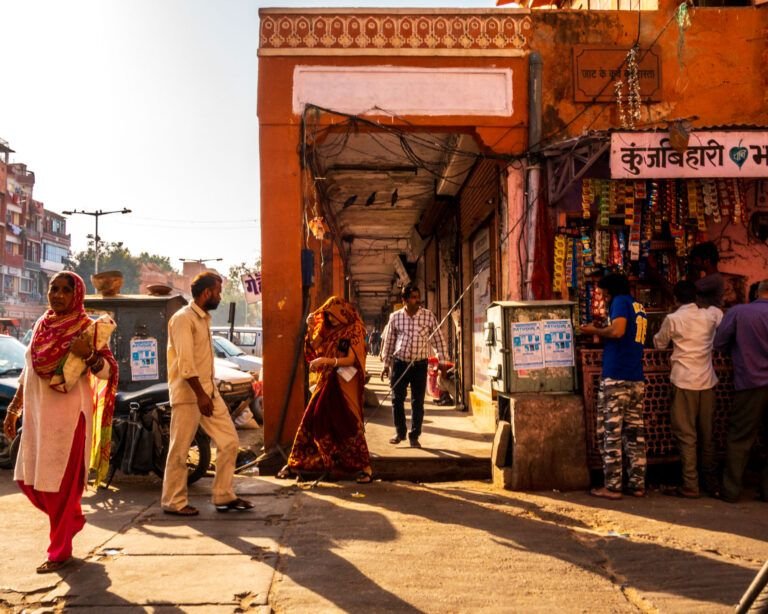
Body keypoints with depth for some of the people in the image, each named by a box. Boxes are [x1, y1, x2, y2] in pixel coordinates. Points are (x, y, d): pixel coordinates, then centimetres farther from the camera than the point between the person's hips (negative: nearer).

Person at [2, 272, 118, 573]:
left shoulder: (85, 328, -9)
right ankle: (73, 519, 35)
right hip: (38, 413, 7)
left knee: (62, 483, 0)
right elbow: (28, 370, 17)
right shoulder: (41, 325, 10)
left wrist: (87, 354, -33)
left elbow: (109, 371, -14)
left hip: (68, 415, -7)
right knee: (29, 479, 13)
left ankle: (60, 550, 14)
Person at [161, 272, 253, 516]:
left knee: (229, 441, 7)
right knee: (180, 450, 1)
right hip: (188, 394, -9)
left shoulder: (204, 318, 15)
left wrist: (208, 393, 17)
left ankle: (223, 496, 16)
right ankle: (173, 501, 13)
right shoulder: (183, 318, -13)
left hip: (209, 391, 9)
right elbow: (185, 363, -21)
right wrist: (200, 395, -23)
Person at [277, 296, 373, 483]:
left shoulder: (354, 330, -8)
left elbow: (352, 359, -16)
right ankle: (296, 463, 14)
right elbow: (315, 348, 14)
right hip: (327, 382, 7)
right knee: (311, 420, 6)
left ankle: (364, 467, 2)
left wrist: (326, 361, -25)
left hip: (346, 384, -6)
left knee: (348, 424, -7)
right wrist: (311, 328, 1)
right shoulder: (329, 329, 11)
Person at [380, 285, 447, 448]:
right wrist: (386, 364, 10)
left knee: (418, 402, 4)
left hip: (420, 364, -1)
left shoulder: (429, 316, -2)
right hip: (400, 363, 1)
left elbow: (438, 339, 3)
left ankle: (414, 436, 14)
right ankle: (400, 432, 24)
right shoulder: (395, 317, 0)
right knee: (397, 399, 6)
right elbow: (389, 341, 9)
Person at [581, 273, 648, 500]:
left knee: (610, 432, -4)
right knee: (635, 432, 9)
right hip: (637, 378, 8)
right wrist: (601, 333, 21)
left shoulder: (620, 301, -4)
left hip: (616, 377, -8)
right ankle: (637, 484, 12)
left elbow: (617, 331, -19)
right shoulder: (639, 307, 20)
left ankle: (612, 487, -2)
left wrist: (594, 331, -4)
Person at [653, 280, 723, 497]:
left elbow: (659, 344, 8)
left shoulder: (672, 319, -7)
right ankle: (711, 481, 21)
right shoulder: (711, 315, 3)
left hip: (684, 381, -4)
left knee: (686, 435, -1)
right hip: (707, 381, 4)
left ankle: (690, 486, -2)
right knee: (707, 435, 13)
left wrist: (659, 334, 28)